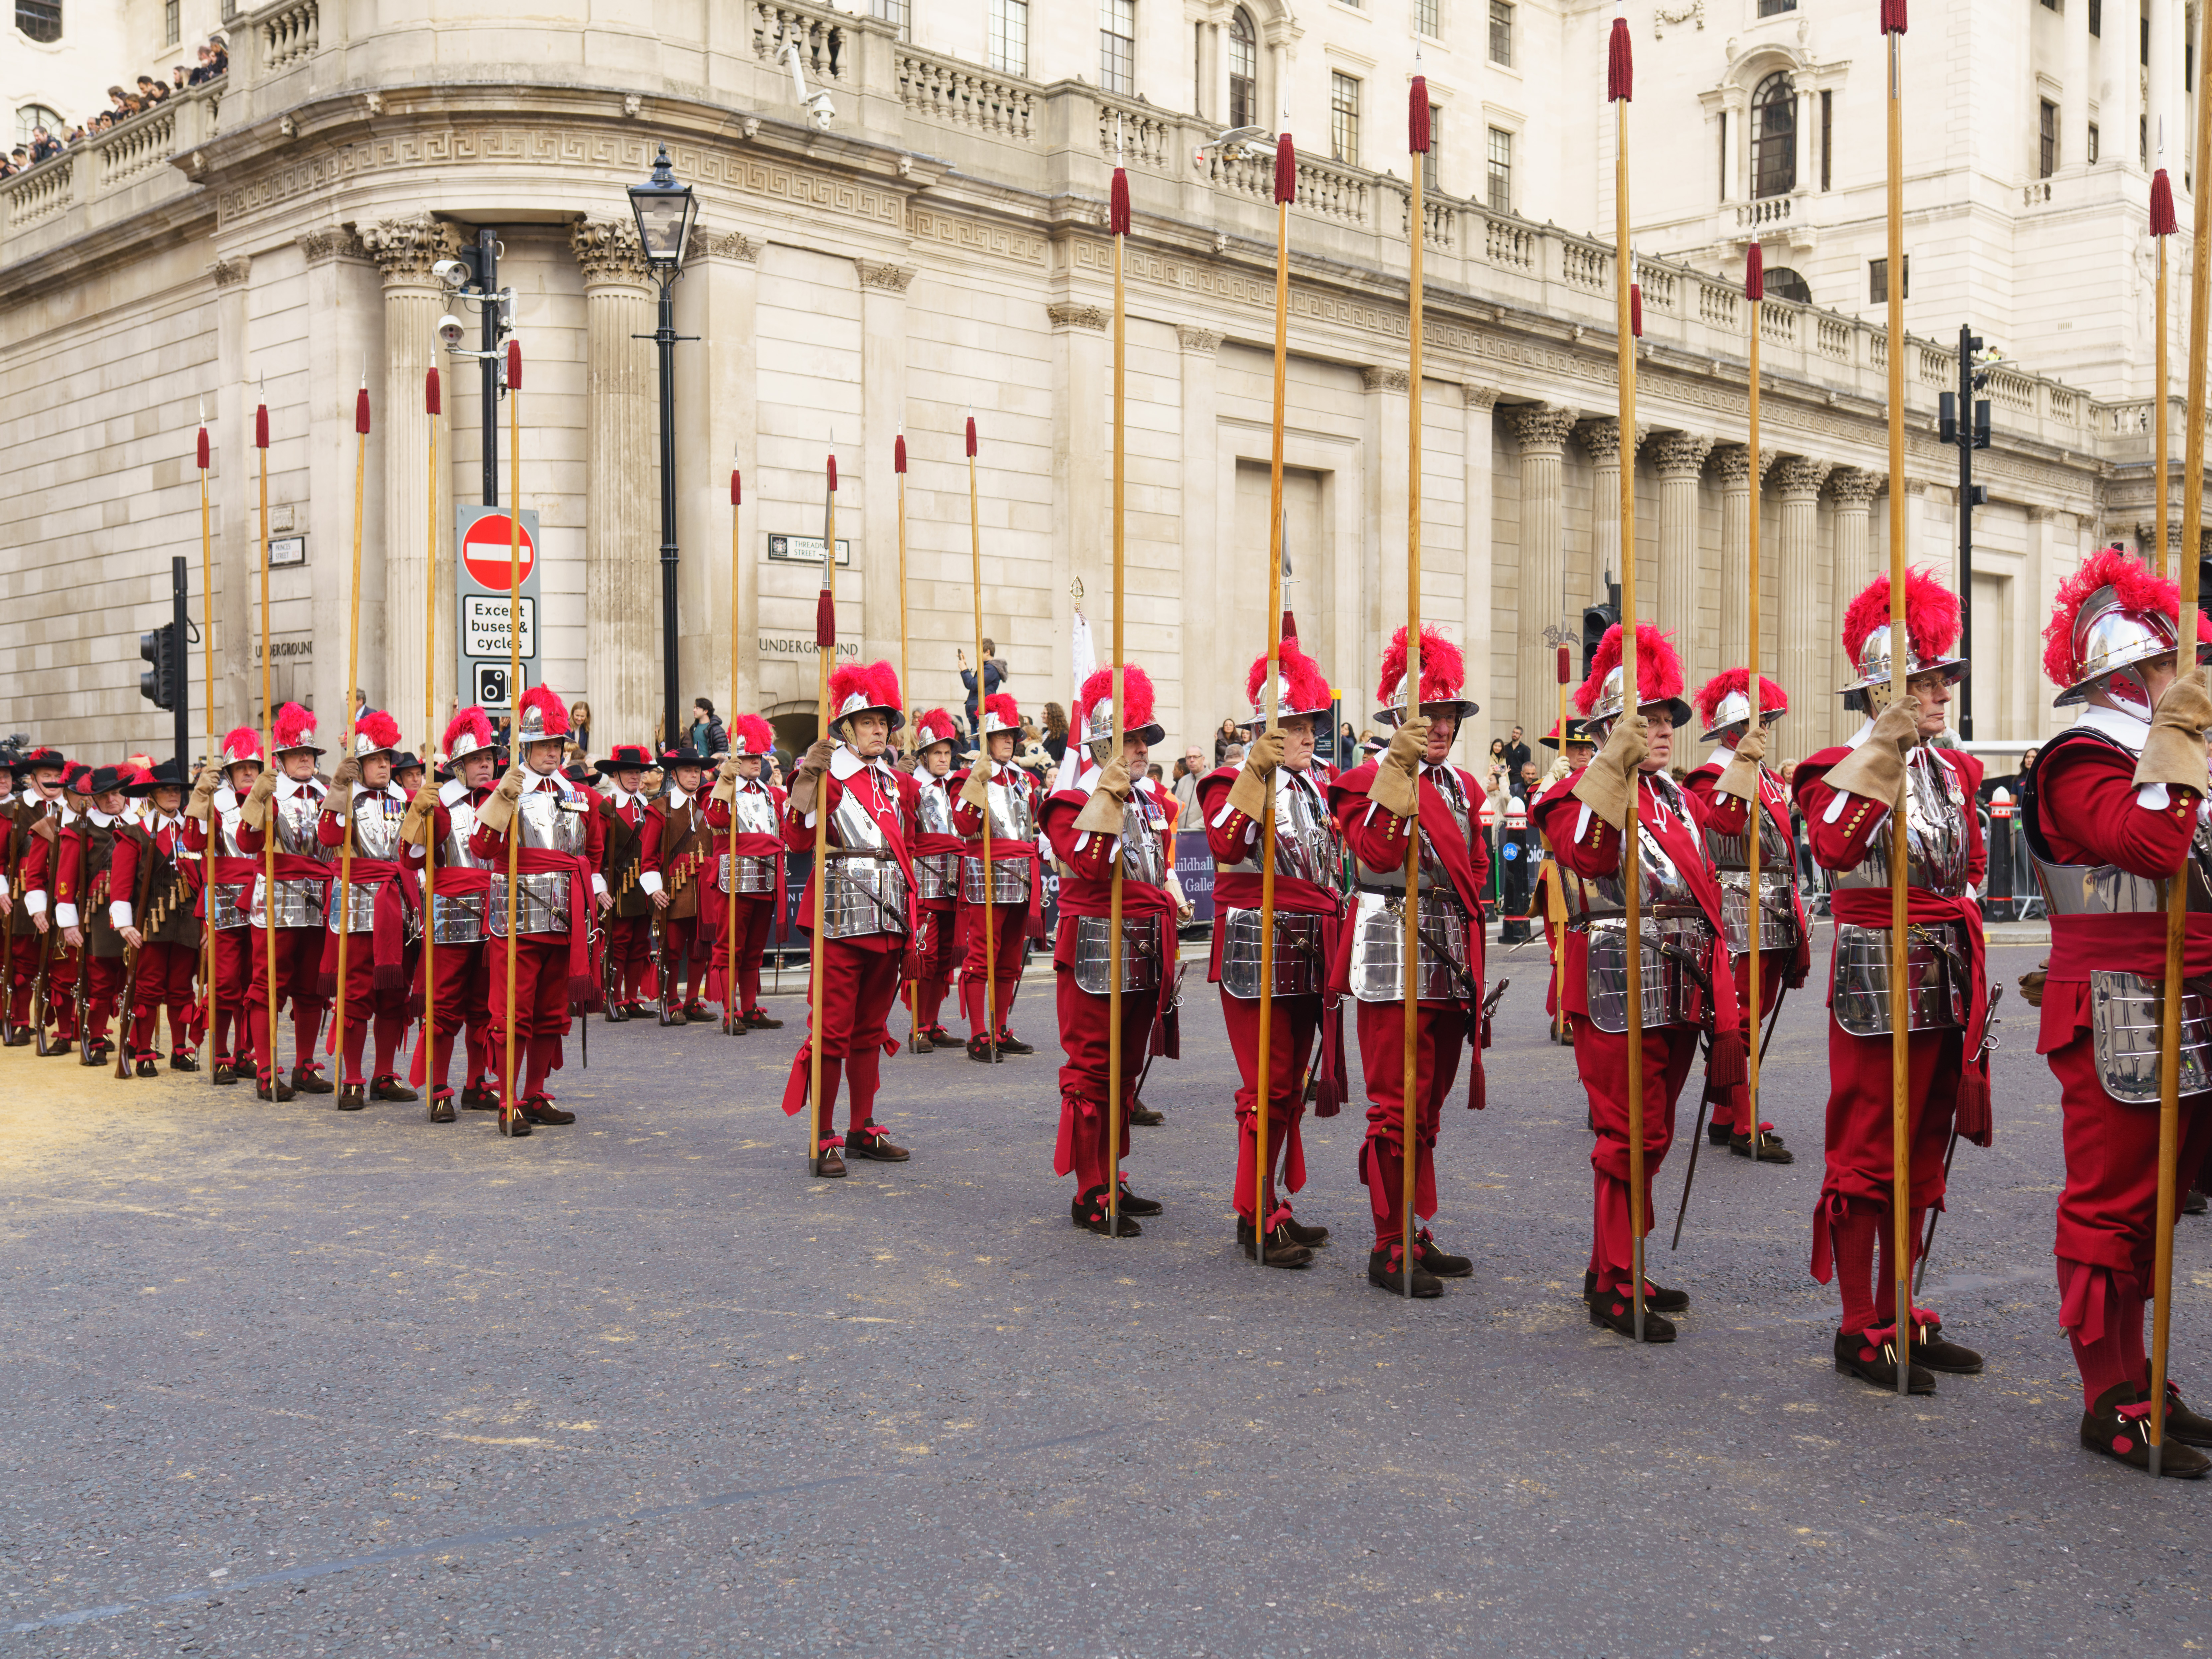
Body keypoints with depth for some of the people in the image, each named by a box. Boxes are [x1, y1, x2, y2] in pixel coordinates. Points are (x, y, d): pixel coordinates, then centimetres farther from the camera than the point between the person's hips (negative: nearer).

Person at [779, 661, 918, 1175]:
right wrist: (807, 774, -27)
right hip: (842, 915, -6)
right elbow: (797, 838, -18)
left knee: (870, 1028, 13)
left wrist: (913, 914, 17)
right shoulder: (829, 776, -3)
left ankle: (863, 1130, 22)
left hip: (890, 917, 6)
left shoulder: (898, 784, 16)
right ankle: (823, 1140, 2)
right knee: (832, 1030, -4)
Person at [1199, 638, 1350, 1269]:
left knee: (1293, 1084, 12)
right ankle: (1259, 1219, 2)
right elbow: (1226, 845, -27)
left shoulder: (1314, 786, 16)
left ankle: (1275, 1205, 21)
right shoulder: (1235, 783, -7)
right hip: (1258, 950, -8)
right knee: (1268, 1086, -6)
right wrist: (1256, 772, -31)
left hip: (1309, 955, 8)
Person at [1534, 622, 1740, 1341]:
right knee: (1629, 1136, -5)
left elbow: (1705, 899, 19)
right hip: (1618, 988, -8)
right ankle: (1614, 1288, 4)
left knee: (1651, 1137, 14)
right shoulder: (1583, 792, -5)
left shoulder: (1681, 801, 18)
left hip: (1680, 992, 8)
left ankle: (1617, 1269, 25)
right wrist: (1616, 766, -31)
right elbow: (1587, 852, -29)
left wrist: (1720, 1003, 14)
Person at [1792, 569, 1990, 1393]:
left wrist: (1961, 935, 13)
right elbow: (1834, 847, -30)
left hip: (1948, 983, 8)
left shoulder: (1955, 772, 13)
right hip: (1879, 980, -8)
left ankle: (1900, 1315, 24)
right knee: (1867, 1159, -1)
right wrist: (1883, 751, -30)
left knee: (1920, 1160, 14)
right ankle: (1860, 1332, 8)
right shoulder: (1843, 768, -10)